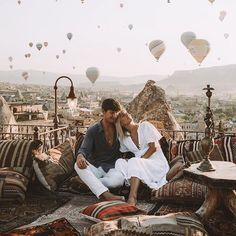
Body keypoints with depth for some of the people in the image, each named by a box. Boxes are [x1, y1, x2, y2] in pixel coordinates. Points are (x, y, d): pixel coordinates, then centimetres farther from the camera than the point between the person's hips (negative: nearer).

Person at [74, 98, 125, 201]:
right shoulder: (93, 131, -2)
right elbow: (84, 149, -13)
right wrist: (80, 156, -37)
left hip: (113, 168, 1)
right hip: (96, 167, 0)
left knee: (119, 180, -36)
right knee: (78, 166, -34)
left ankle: (88, 182, -18)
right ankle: (106, 194, -45)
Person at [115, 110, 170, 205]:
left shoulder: (145, 126, 2)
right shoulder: (123, 139, 14)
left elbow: (153, 147, -7)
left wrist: (140, 159, -16)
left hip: (157, 163, -4)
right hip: (140, 165, 4)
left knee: (134, 162, -33)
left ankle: (132, 198, -39)